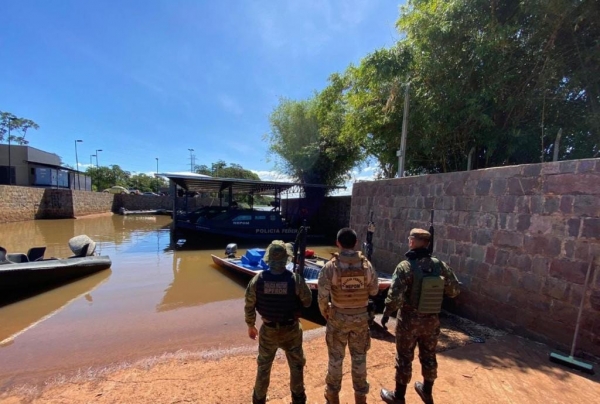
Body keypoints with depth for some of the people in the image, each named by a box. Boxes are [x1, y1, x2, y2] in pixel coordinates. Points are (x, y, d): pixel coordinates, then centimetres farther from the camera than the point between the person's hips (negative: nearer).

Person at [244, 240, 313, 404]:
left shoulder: (257, 280, -16)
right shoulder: (296, 279, -22)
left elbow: (249, 306, -6)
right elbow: (308, 302, -8)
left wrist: (250, 326, 10)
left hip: (268, 330, 2)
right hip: (291, 330, -1)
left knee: (263, 366, 25)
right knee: (296, 365, 23)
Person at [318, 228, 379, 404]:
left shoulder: (330, 266, -19)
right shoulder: (366, 265, -12)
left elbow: (322, 296, -16)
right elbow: (374, 291, 0)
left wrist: (325, 313, 2)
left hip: (338, 317, -1)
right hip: (361, 317, 2)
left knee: (336, 357, 17)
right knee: (359, 357, 20)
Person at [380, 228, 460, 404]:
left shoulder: (405, 266, -22)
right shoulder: (441, 265, -7)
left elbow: (395, 297, -25)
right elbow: (454, 290, 2)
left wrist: (386, 313, -9)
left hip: (409, 320, -4)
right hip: (432, 320, 5)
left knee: (404, 358, 13)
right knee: (429, 357, 24)